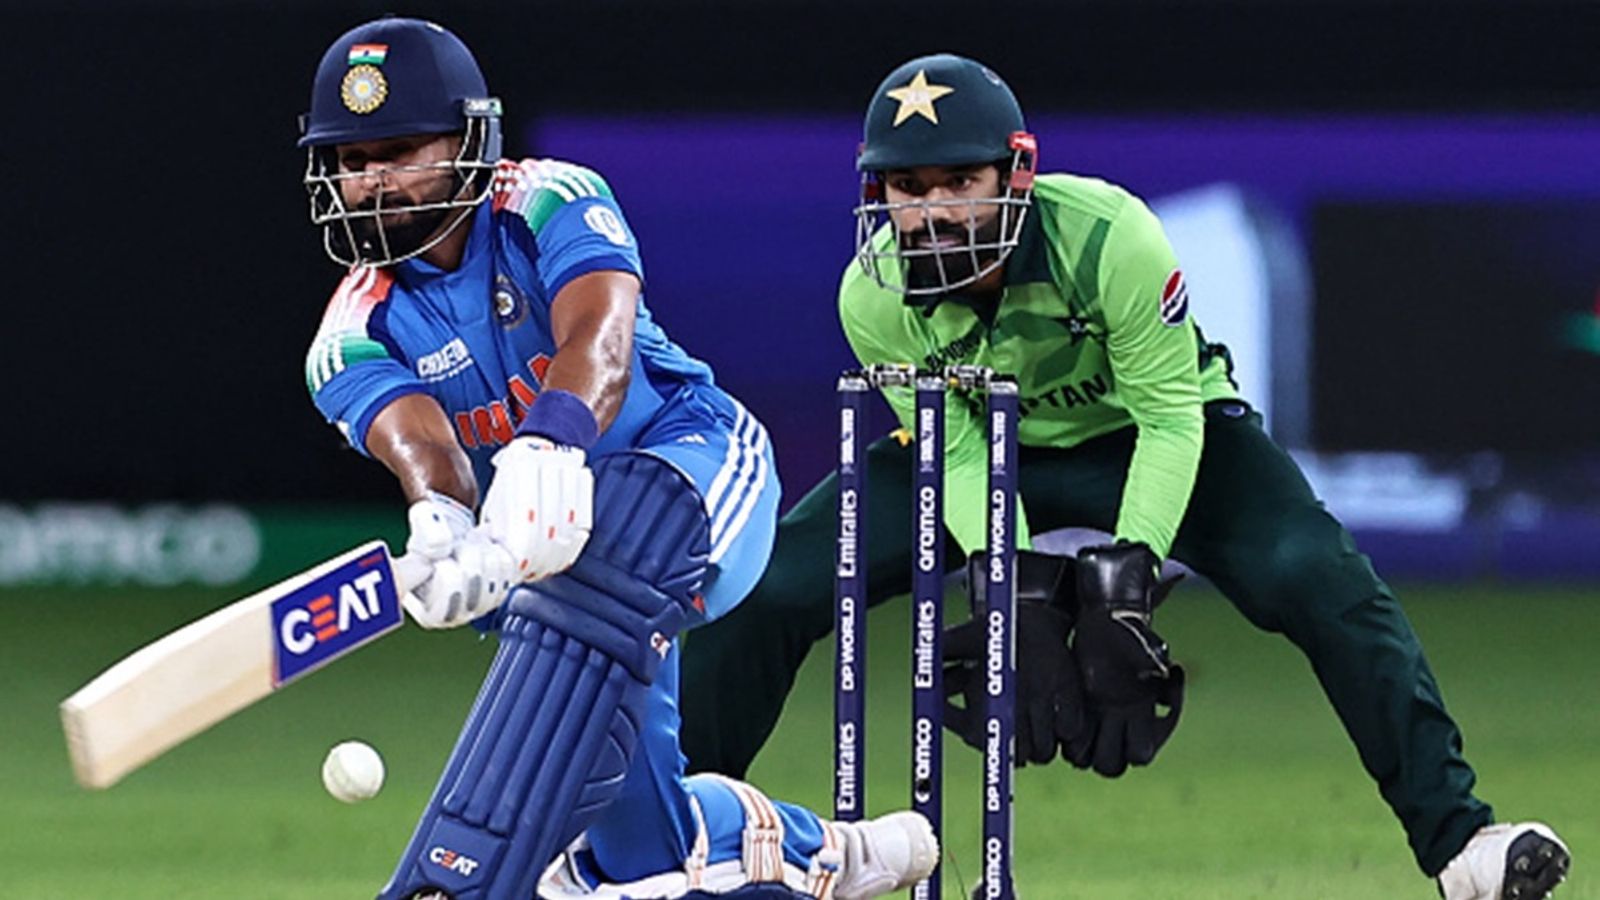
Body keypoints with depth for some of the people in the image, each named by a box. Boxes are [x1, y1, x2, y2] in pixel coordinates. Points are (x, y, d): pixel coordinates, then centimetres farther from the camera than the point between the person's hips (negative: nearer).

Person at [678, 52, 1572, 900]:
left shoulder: (1111, 237, -34)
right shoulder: (875, 296, -24)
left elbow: (1170, 418, -24)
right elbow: (956, 450, -15)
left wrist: (1124, 578, -33)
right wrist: (1020, 592, -29)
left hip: (1141, 437, -2)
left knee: (1320, 579, -26)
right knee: (769, 586, -14)